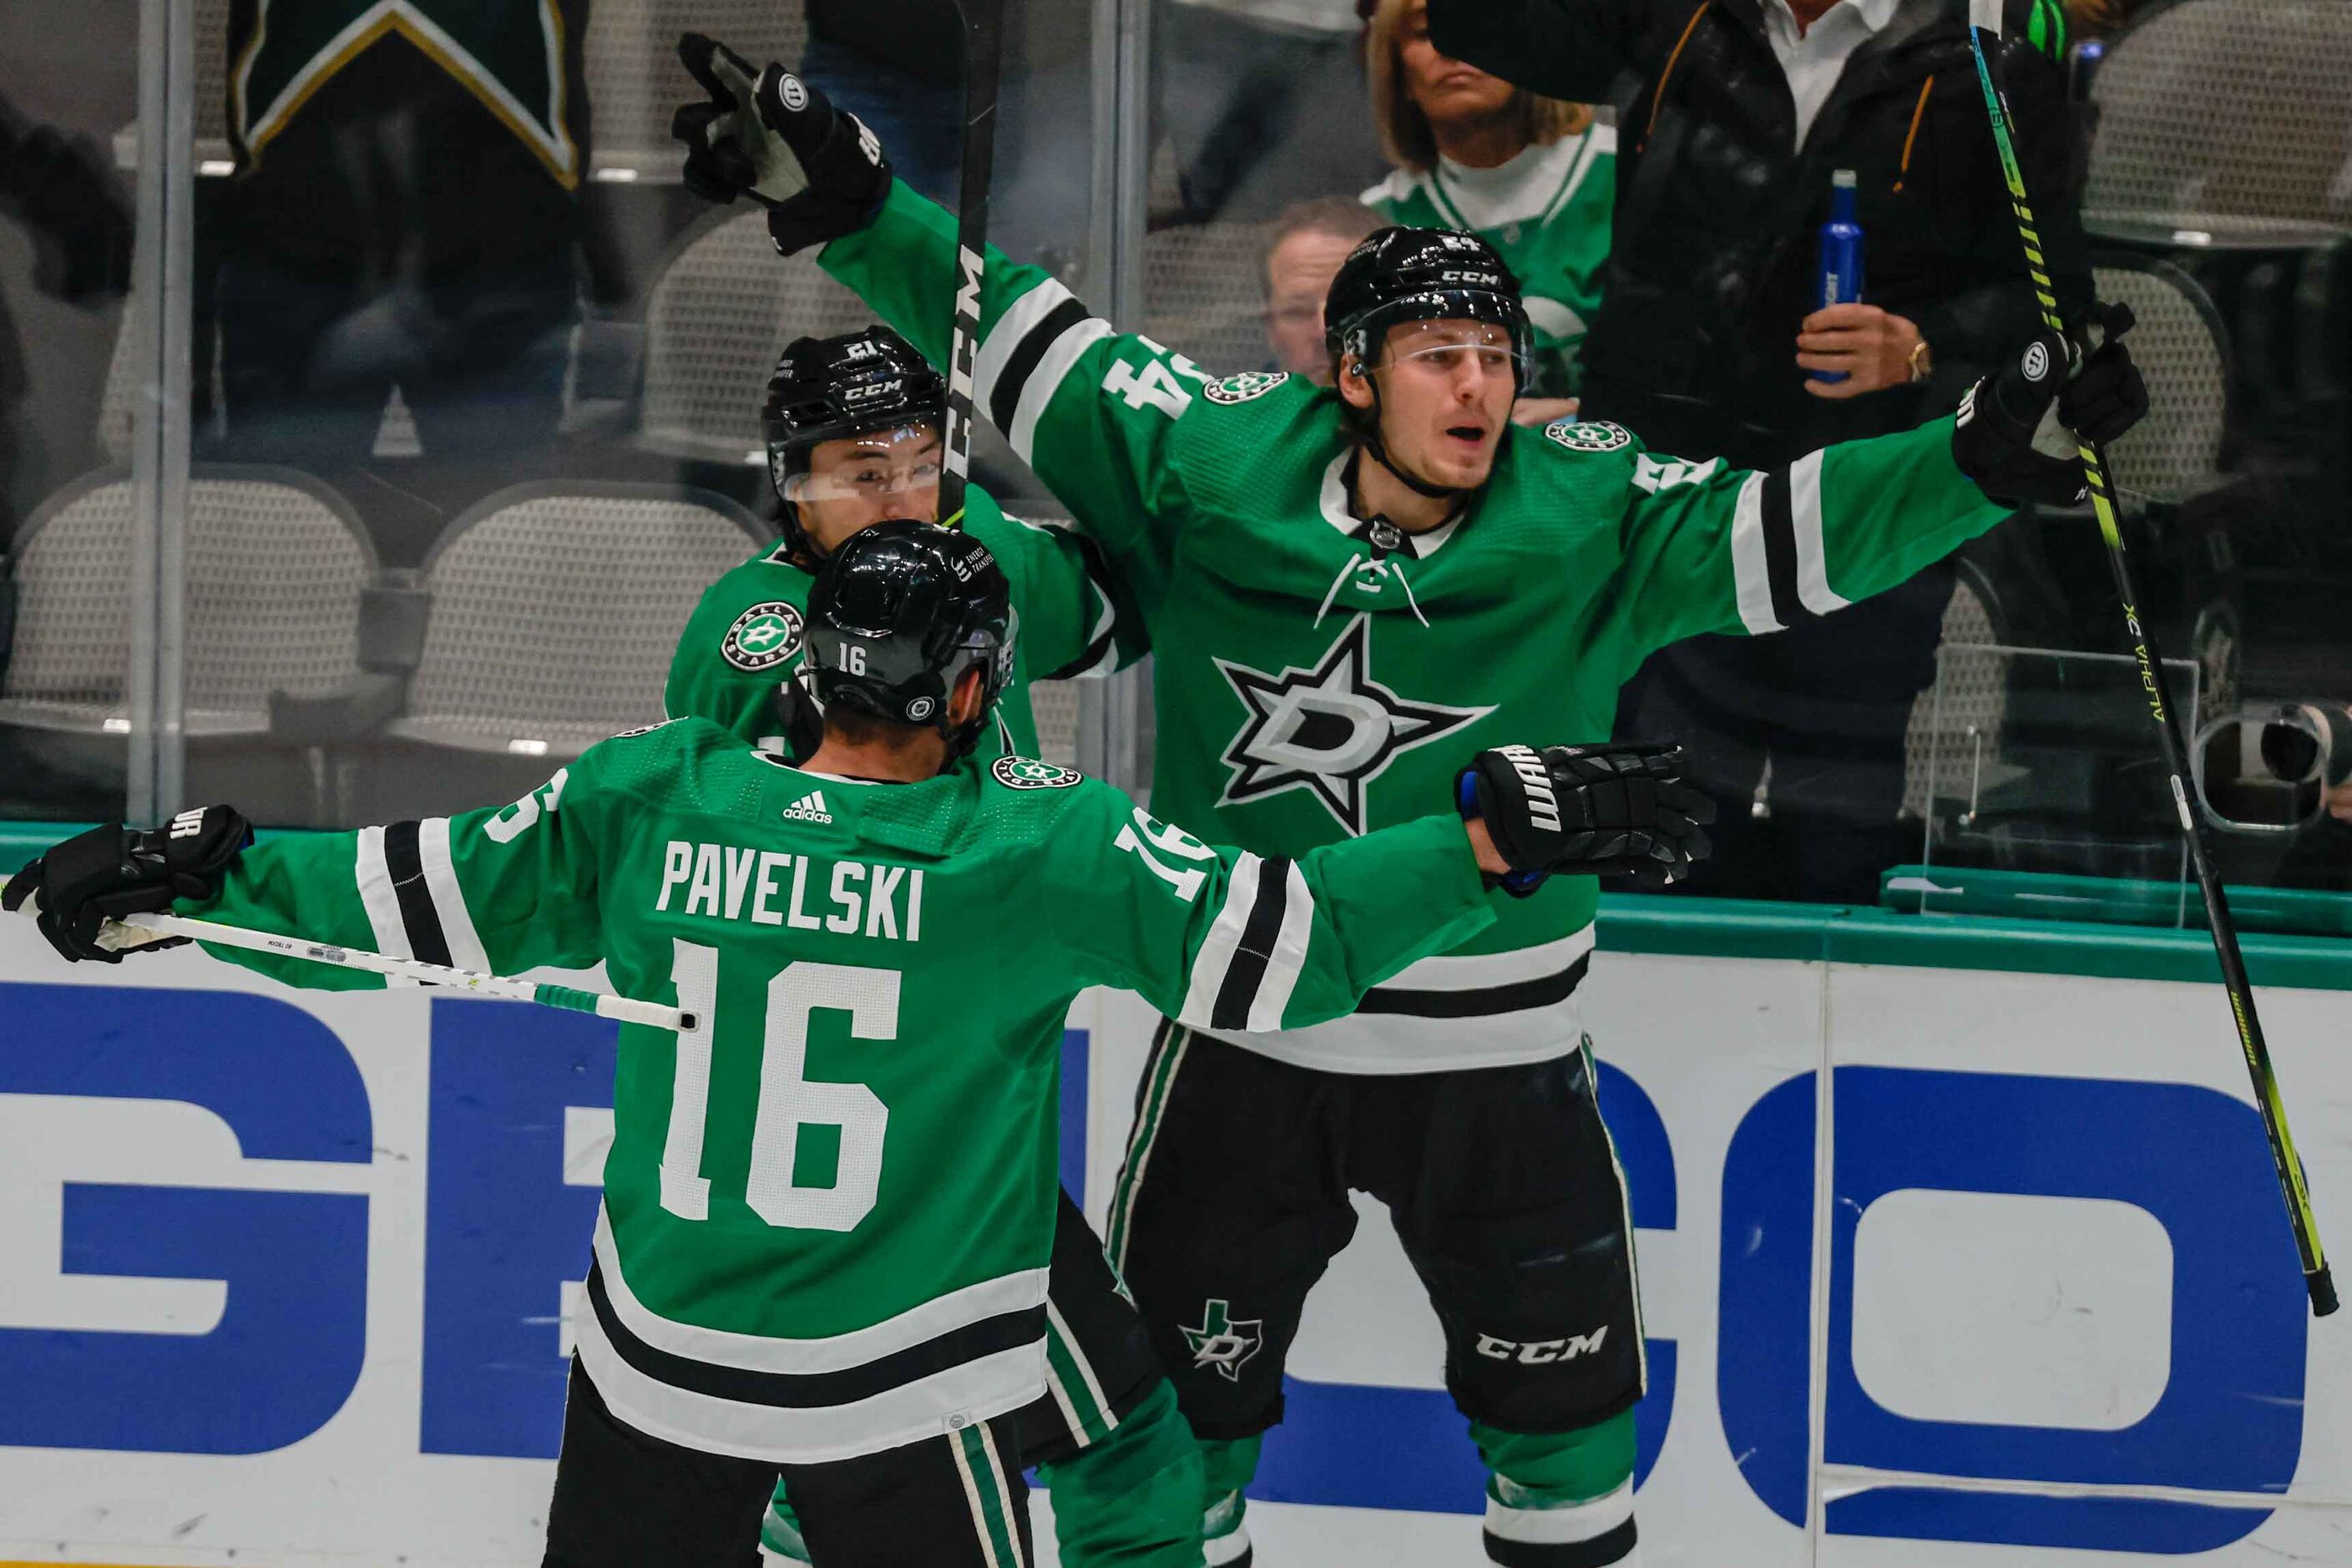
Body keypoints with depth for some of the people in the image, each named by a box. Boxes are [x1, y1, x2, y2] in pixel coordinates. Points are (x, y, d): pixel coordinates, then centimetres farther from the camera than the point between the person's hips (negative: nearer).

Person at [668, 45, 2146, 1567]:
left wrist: (1988, 456, -31)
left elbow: (1790, 530, -18)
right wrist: (840, 199, -11)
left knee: (1557, 1382, 11)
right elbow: (1026, 342, -4)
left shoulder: (1586, 515, -11)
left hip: (1495, 1053, 0)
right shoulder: (1210, 462, -9)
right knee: (1176, 1370, 12)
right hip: (1244, 1034, 0)